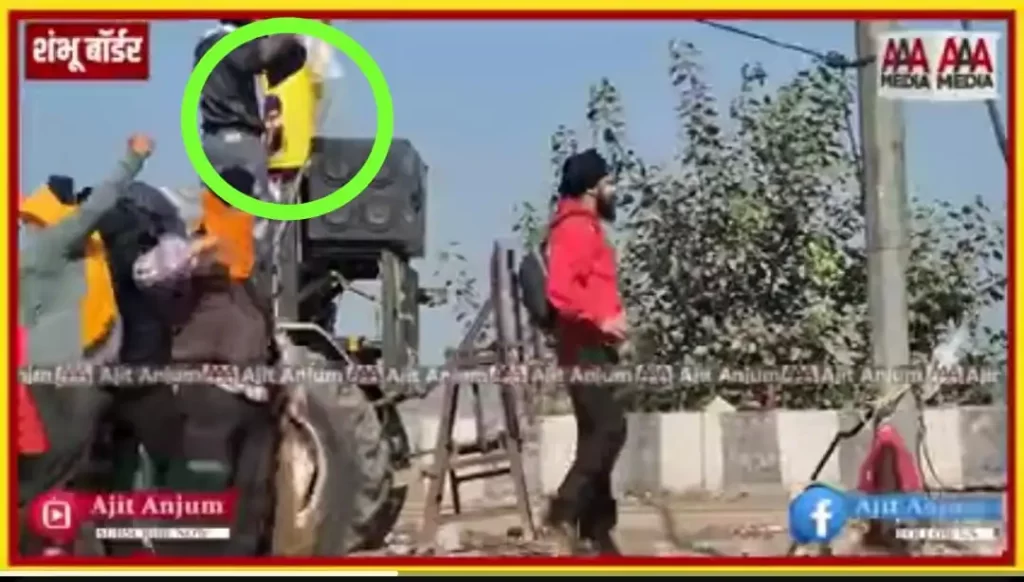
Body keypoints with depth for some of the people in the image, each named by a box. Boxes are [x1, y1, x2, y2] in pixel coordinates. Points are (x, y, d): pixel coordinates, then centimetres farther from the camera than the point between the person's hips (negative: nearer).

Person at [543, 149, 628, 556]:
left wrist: (611, 318, 13)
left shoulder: (587, 228, 21)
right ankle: (565, 510, -16)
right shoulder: (576, 228, -11)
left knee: (597, 433, 8)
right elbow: (560, 289, -24)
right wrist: (601, 319, -26)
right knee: (609, 428, -17)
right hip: (585, 345, -11)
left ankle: (596, 529, 10)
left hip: (592, 345, 11)